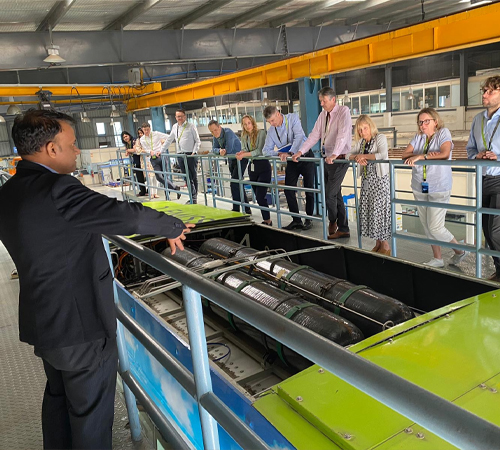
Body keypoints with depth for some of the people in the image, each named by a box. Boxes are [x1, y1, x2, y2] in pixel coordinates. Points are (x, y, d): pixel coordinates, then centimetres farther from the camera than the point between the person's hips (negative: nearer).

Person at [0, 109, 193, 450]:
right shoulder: (57, 190, -26)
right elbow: (128, 215, -23)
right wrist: (174, 227, -6)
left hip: (42, 321, 9)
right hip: (81, 324, -9)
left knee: (58, 397, 27)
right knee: (91, 411, 10)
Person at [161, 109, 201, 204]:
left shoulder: (191, 126, 1)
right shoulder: (175, 127, 16)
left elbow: (197, 141, 1)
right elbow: (169, 140, 24)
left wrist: (194, 152, -11)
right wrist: (161, 151, 20)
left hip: (190, 155, -4)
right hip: (180, 155, 4)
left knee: (194, 177, 1)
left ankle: (194, 198, 7)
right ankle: (193, 197, 4)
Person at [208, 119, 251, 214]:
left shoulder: (228, 132, -23)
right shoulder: (216, 136, 2)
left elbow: (228, 150, -30)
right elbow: (214, 149, 0)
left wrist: (223, 151, -10)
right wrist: (220, 150, -22)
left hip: (240, 159, -9)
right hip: (231, 160, 9)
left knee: (234, 184, -15)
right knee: (238, 185, 13)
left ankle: (236, 209, -6)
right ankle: (247, 210, 22)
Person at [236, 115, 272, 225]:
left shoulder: (261, 133, -10)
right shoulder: (244, 136, 9)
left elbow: (260, 151, -18)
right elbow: (244, 150, 7)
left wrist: (244, 155, -24)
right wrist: (241, 153, -16)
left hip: (263, 166, -7)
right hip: (252, 167, 7)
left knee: (260, 197, -12)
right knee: (258, 197, 9)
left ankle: (267, 221, 1)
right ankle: (266, 220, 19)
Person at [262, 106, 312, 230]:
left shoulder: (293, 118, -13)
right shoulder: (271, 131, -1)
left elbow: (299, 136, -26)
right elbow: (266, 150, -1)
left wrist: (290, 153, -38)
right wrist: (278, 153, -21)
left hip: (305, 156, -4)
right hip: (291, 161, 5)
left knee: (309, 189, 0)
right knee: (288, 190, -4)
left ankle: (309, 219, 12)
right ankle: (296, 220, 4)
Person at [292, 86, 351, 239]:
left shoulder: (343, 111, -10)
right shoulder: (323, 114, 12)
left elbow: (342, 134, -23)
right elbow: (315, 135, 10)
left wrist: (334, 155, -34)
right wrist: (301, 152, 1)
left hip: (339, 159, -8)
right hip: (327, 159, 8)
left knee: (330, 194, -9)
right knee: (336, 195, 10)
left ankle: (333, 221, 17)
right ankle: (343, 229, 19)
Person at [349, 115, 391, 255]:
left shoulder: (380, 138, -7)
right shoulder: (361, 141, 13)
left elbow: (383, 155, -22)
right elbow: (350, 155, 7)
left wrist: (364, 156, -18)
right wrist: (357, 157, -14)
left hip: (380, 179, -7)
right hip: (366, 179, 7)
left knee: (379, 210, -6)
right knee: (366, 209, 6)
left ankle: (385, 245, 5)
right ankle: (378, 243, 18)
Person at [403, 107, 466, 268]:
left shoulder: (443, 133, -4)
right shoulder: (418, 137, 10)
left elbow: (445, 154, -21)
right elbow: (405, 154, -3)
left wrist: (420, 156, -22)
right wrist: (427, 155, -17)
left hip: (439, 189, -6)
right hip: (419, 188, 6)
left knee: (435, 227, -9)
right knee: (427, 227, 10)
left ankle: (459, 251, 15)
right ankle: (438, 259, 23)